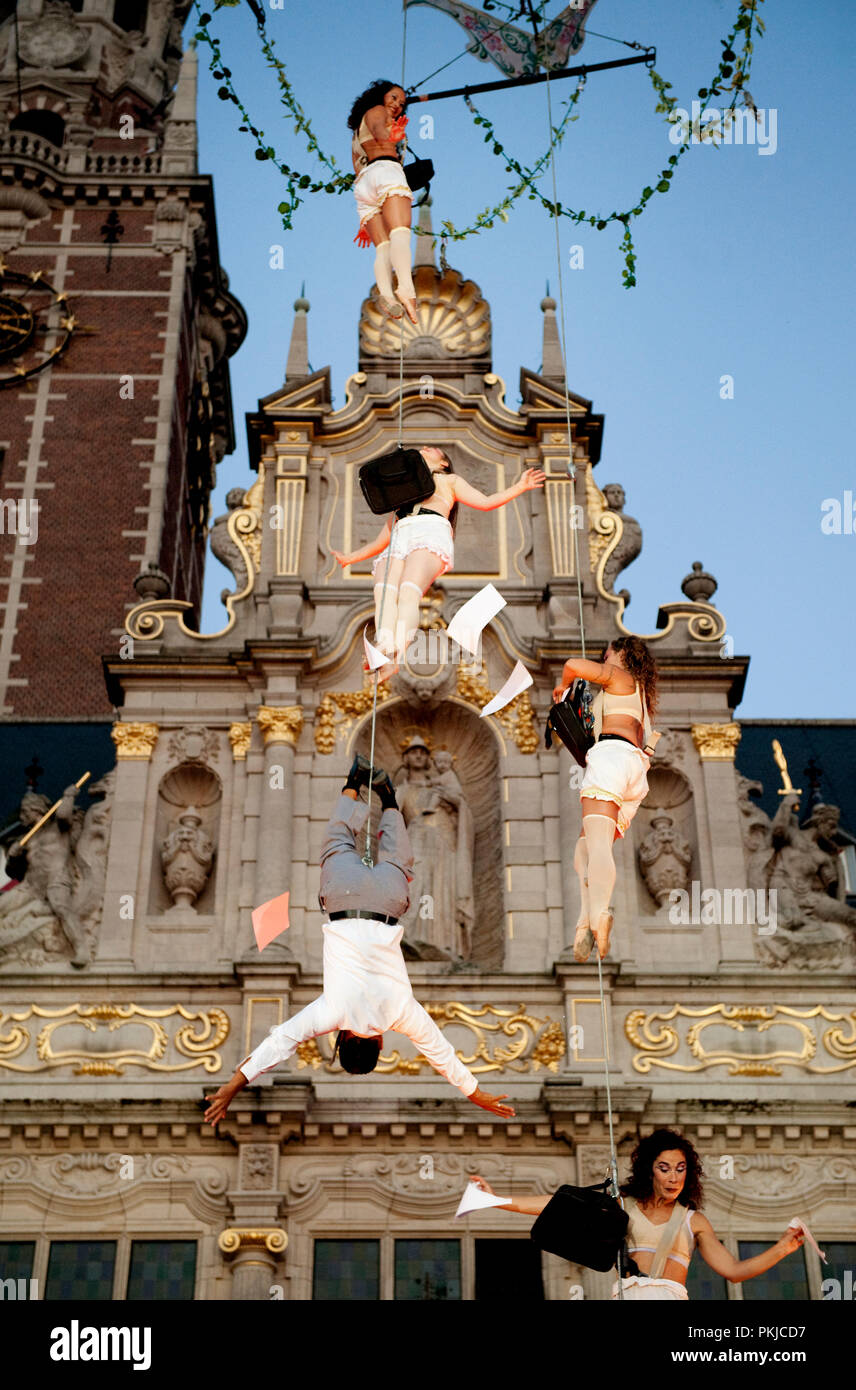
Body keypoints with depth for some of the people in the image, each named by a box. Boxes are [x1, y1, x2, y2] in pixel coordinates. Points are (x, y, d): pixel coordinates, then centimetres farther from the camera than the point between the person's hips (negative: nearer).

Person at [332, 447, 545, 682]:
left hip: (431, 532, -3)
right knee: (383, 593, -32)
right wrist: (350, 558, 35)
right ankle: (385, 657, -54)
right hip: (400, 538, 4)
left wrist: (519, 487, 10)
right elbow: (382, 540, 39)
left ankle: (398, 656, -58)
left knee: (409, 592, -35)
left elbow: (485, 503, 21)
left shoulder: (449, 480, 35)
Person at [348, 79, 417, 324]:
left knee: (383, 247, -11)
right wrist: (389, 135, -24)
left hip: (361, 184, 8)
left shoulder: (357, 134, 39)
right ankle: (405, 287, -52)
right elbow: (378, 130, -5)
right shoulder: (376, 111, 19)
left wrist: (364, 221, 26)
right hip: (385, 169, -8)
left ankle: (385, 292, -40)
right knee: (400, 231, -28)